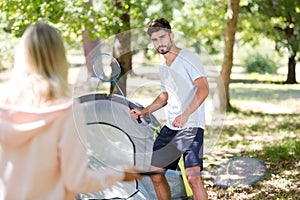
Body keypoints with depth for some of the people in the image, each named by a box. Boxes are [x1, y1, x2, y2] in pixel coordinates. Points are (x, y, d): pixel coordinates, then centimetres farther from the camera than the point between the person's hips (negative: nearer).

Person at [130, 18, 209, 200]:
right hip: (170, 127, 9)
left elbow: (204, 89, -21)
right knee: (155, 173, 13)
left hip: (191, 126, -8)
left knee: (193, 177, -21)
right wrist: (144, 112, 18)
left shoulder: (188, 58, -10)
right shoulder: (163, 67, 16)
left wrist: (185, 115, -32)